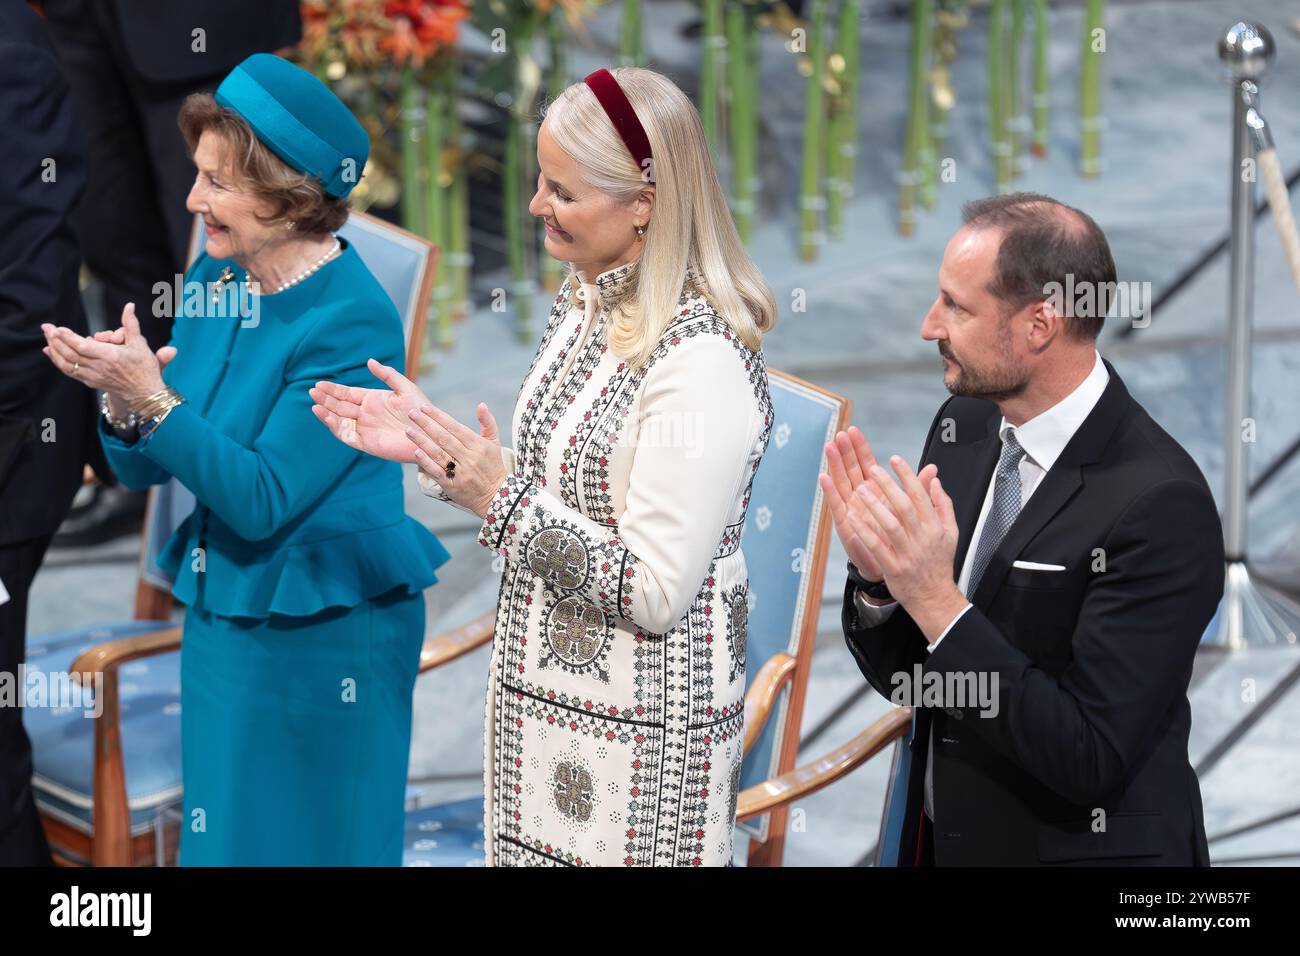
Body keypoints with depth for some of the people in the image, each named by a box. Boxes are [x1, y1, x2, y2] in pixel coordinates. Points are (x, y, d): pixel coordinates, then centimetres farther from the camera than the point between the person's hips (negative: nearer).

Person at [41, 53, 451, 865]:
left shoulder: (352, 320, -21)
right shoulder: (217, 280, 1)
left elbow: (262, 500, -23)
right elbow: (148, 470, 5)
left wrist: (151, 395, -28)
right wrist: (122, 398, -16)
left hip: (326, 636, -7)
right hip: (222, 614, 7)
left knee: (307, 843, 6)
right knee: (222, 838, 17)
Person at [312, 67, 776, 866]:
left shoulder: (702, 361, -24)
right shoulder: (587, 305, 4)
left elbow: (654, 593, -24)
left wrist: (502, 497, -21)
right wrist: (432, 448, 5)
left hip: (638, 731, -9)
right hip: (543, 697, 9)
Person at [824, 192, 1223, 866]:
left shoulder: (1160, 502, -23)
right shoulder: (963, 428, -2)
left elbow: (1092, 759, -25)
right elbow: (900, 679, 4)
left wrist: (937, 599, -28)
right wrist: (876, 576, -15)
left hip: (1079, 847, -6)